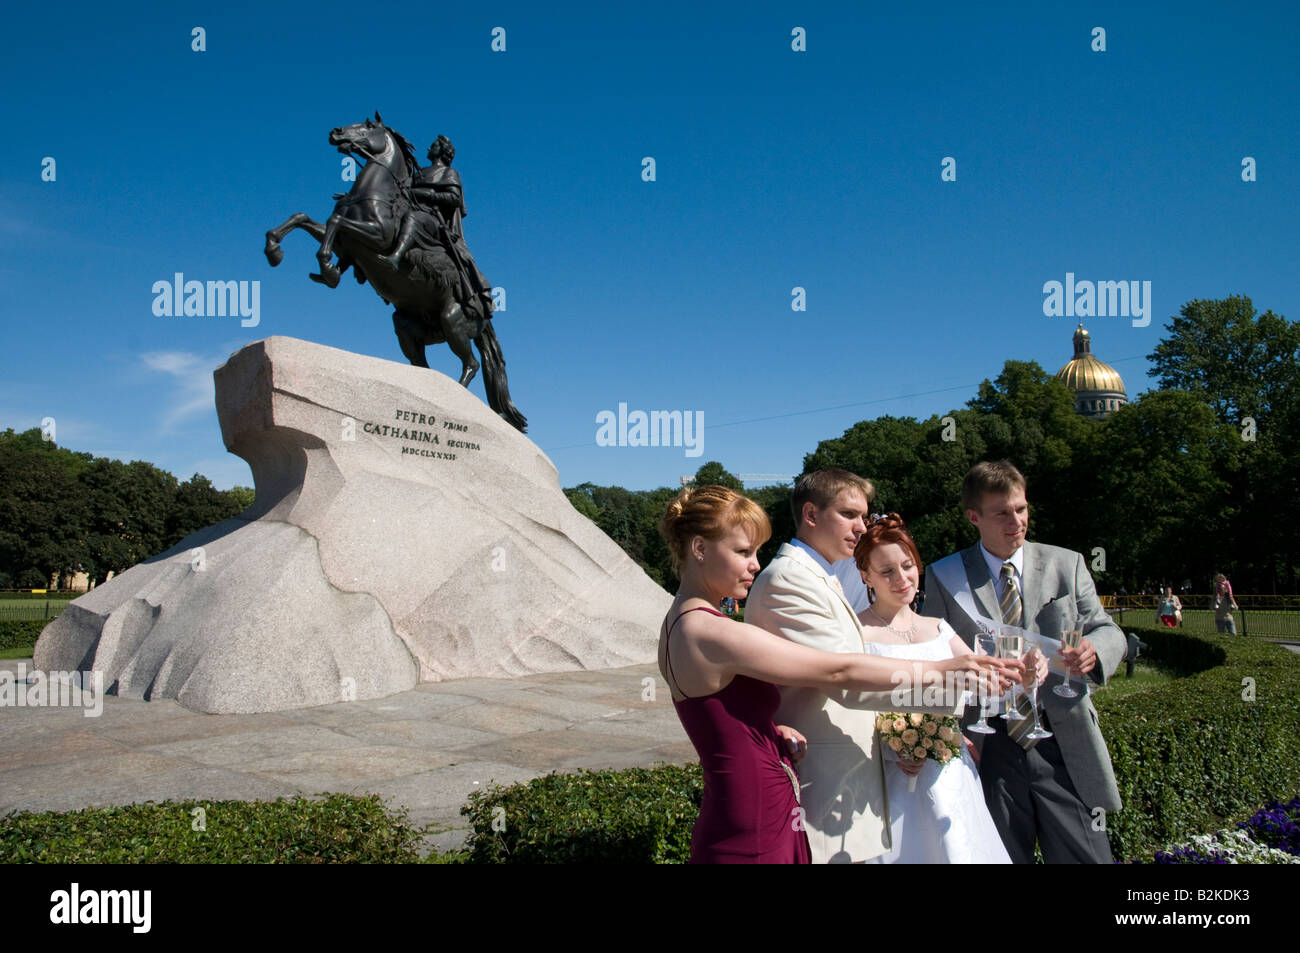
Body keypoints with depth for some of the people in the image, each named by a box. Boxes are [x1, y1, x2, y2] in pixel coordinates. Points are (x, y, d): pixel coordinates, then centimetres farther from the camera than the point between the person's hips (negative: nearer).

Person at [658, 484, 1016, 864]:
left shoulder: (679, 623, 6)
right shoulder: (712, 634, -24)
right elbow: (837, 672, -20)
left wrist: (772, 731, -1)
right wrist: (938, 669, -12)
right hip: (754, 842, -9)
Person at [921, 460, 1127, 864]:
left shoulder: (1067, 564, 8)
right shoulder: (943, 576, 3)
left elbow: (1108, 631, 7)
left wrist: (1094, 649, -19)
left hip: (1065, 747, 1)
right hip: (988, 753, -1)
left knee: (1086, 856, 0)